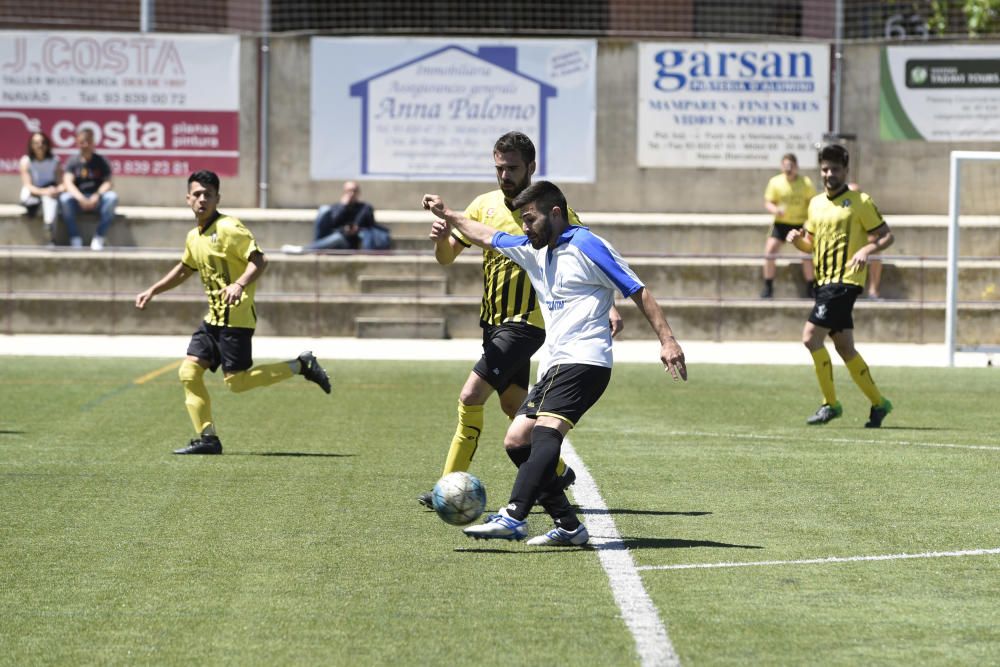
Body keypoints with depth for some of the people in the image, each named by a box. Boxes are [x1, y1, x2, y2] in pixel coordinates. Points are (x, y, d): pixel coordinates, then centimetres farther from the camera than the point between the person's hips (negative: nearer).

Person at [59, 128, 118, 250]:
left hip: (97, 200, 0)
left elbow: (108, 182, -6)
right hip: (78, 198, 0)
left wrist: (97, 196, -26)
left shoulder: (100, 161, 4)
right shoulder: (73, 161, 3)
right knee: (64, 198, -31)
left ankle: (98, 238, -25)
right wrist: (81, 198, -28)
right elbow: (67, 183, -11)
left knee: (112, 197, -30)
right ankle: (75, 239, -26)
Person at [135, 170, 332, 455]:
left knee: (236, 381, -12)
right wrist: (153, 291, 29)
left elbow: (259, 260, -21)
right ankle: (208, 438, 4)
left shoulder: (229, 228, -12)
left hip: (236, 316, -8)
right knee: (189, 372, 0)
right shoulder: (194, 237, 14)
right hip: (214, 317, 8)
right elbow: (184, 269, 32)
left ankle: (300, 365, 2)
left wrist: (239, 285, -36)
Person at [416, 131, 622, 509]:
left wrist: (609, 307, -17)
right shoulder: (485, 205, 4)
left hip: (525, 322, -7)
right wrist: (442, 237, -20)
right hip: (493, 320, 7)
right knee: (513, 404, 17)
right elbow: (446, 258, 4)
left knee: (470, 397, -16)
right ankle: (558, 472, 36)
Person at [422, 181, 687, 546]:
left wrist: (666, 339, -15)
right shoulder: (533, 250, 19)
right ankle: (568, 526, -2)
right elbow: (488, 236, 36)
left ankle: (513, 517, -39)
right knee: (517, 441, 1)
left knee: (545, 432, -25)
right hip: (558, 366, 10)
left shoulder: (586, 246, -7)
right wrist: (447, 215, 39)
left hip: (585, 361, -10)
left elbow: (638, 291, -8)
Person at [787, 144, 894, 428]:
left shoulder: (860, 202, -5)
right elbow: (811, 244, 24)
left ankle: (830, 403, -8)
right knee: (844, 348, 10)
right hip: (824, 282, 8)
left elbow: (886, 235, -3)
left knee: (811, 337, -17)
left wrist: (866, 250, -22)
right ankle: (878, 403, 21)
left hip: (845, 280, -8)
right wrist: (797, 239, 2)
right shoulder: (816, 204, 16)